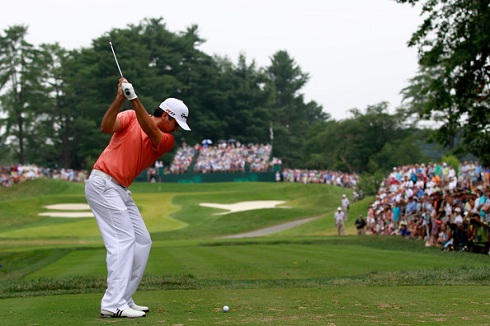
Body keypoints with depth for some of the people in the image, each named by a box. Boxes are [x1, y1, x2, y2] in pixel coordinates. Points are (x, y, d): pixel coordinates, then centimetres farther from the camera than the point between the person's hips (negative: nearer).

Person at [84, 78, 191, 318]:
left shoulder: (166, 141, 7)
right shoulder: (130, 117, -2)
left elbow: (150, 130, -14)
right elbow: (106, 127, -19)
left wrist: (134, 98, -27)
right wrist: (120, 98, -28)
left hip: (121, 191, 8)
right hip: (102, 184, -8)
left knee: (142, 241, 6)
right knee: (123, 240, -16)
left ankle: (124, 299, 9)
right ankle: (113, 305, -19)